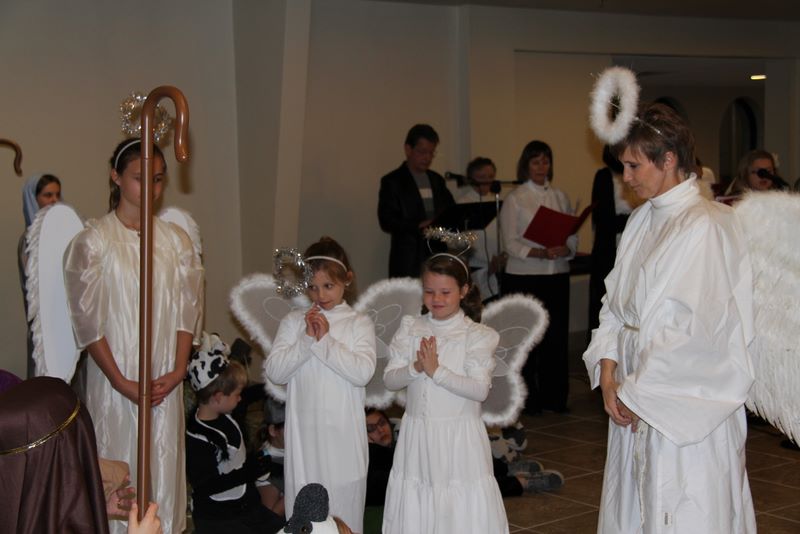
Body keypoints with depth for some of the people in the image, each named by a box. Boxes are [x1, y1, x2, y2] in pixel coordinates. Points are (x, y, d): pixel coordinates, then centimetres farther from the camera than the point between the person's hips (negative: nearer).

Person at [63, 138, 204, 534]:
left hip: (165, 381, 3)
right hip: (115, 378, -3)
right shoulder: (92, 242, -7)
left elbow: (187, 310, 5)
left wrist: (178, 370, -5)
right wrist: (122, 382, -11)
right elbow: (87, 320, -8)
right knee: (120, 465, 3)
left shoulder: (176, 240, 4)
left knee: (165, 464, 8)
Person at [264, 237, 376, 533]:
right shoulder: (294, 322, 5)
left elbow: (363, 372, -13)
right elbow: (274, 371, -4)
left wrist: (325, 340, -13)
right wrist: (307, 339, -12)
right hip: (304, 433, 2)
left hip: (342, 434, -2)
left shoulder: (359, 323, 0)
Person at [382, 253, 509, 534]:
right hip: (417, 434, 3)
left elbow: (480, 390, -14)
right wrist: (416, 368, -18)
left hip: (459, 436, -3)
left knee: (463, 510, -2)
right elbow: (390, 379, 1)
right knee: (414, 508, 8)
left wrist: (436, 371, -20)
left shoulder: (479, 335, -6)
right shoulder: (410, 328, 4)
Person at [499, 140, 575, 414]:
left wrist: (565, 249, -12)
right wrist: (541, 253, -20)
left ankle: (554, 396, 13)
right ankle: (528, 399, 8)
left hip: (557, 276, 3)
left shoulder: (560, 197, 13)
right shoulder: (515, 199, 1)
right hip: (524, 277, -3)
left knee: (557, 336, 2)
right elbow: (511, 243, -7)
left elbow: (573, 236, 10)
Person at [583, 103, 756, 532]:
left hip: (685, 407, -8)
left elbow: (700, 331, -20)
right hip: (634, 401, 8)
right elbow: (616, 303, 13)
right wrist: (608, 370, -2)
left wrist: (637, 391, -14)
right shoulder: (642, 220, 11)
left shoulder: (707, 226, -16)